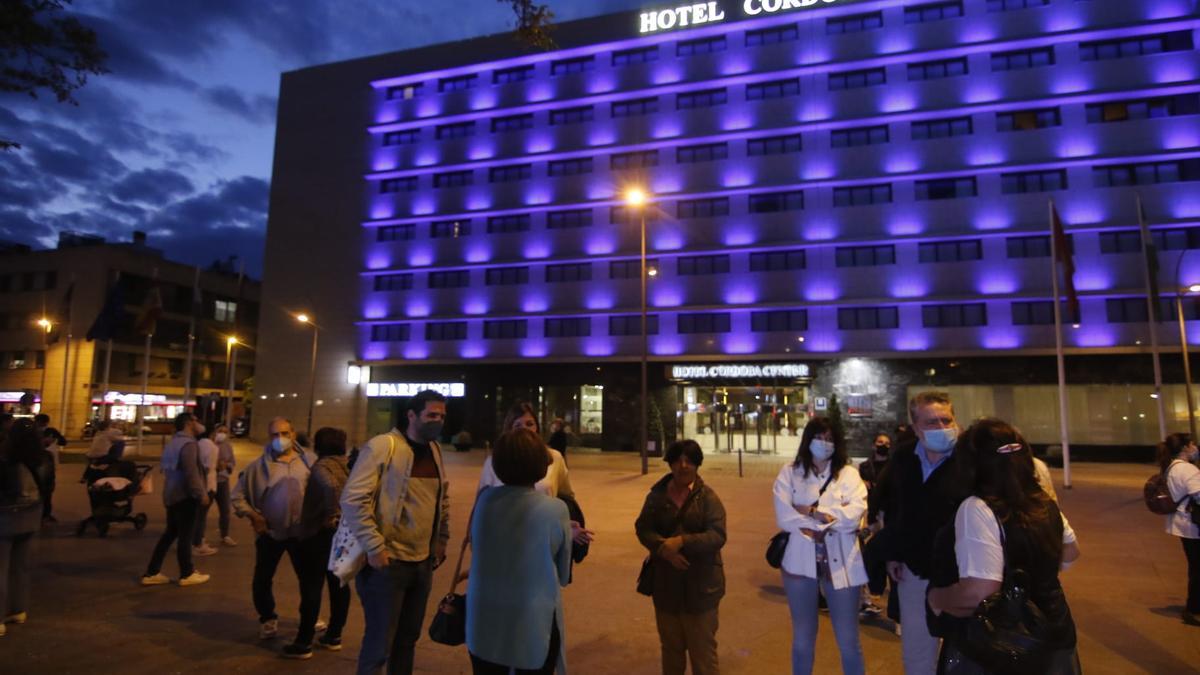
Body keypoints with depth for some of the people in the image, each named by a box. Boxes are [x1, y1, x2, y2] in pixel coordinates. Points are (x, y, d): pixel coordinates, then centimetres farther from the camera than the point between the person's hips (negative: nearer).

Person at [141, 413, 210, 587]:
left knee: (170, 533, 16)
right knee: (185, 535, 0)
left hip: (172, 494, 10)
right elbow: (191, 473, -24)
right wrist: (201, 494, -18)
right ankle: (187, 574, 11)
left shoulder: (174, 442, 14)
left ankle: (152, 573, 18)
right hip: (185, 495, -10)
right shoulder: (188, 443, -18)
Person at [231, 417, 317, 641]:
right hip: (270, 532, 0)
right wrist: (251, 515, -8)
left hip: (302, 531, 0)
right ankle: (268, 619, 35)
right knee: (262, 580, 12)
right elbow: (238, 496, 3)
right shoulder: (259, 465, -3)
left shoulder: (309, 462, -4)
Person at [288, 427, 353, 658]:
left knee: (312, 586, 1)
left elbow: (331, 487, -35)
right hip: (344, 531, 7)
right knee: (338, 583, 13)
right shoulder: (347, 466, 8)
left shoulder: (322, 466, -14)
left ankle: (304, 643, 10)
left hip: (321, 532, -7)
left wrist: (332, 516, -24)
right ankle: (334, 636, 23)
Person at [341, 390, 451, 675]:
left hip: (423, 562, 7)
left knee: (408, 638, 19)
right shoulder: (382, 446, -15)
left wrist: (441, 539, 14)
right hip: (387, 560, -7)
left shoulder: (434, 449, 7)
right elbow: (352, 500, -18)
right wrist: (374, 547, -19)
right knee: (379, 642, 5)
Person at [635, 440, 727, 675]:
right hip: (666, 583, 3)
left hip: (700, 584, -3)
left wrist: (682, 541, -26)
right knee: (670, 646, 19)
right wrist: (664, 548, -21)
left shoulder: (708, 497, -6)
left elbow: (717, 536, -15)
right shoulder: (657, 494, 3)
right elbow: (643, 528, -3)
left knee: (703, 647, 7)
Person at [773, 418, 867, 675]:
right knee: (802, 638, 16)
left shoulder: (849, 474, 1)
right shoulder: (789, 473, -1)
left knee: (849, 641, 10)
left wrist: (812, 512, -15)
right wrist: (829, 518, -13)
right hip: (801, 562, 0)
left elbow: (854, 514, -15)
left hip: (840, 564, 0)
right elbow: (784, 518, -12)